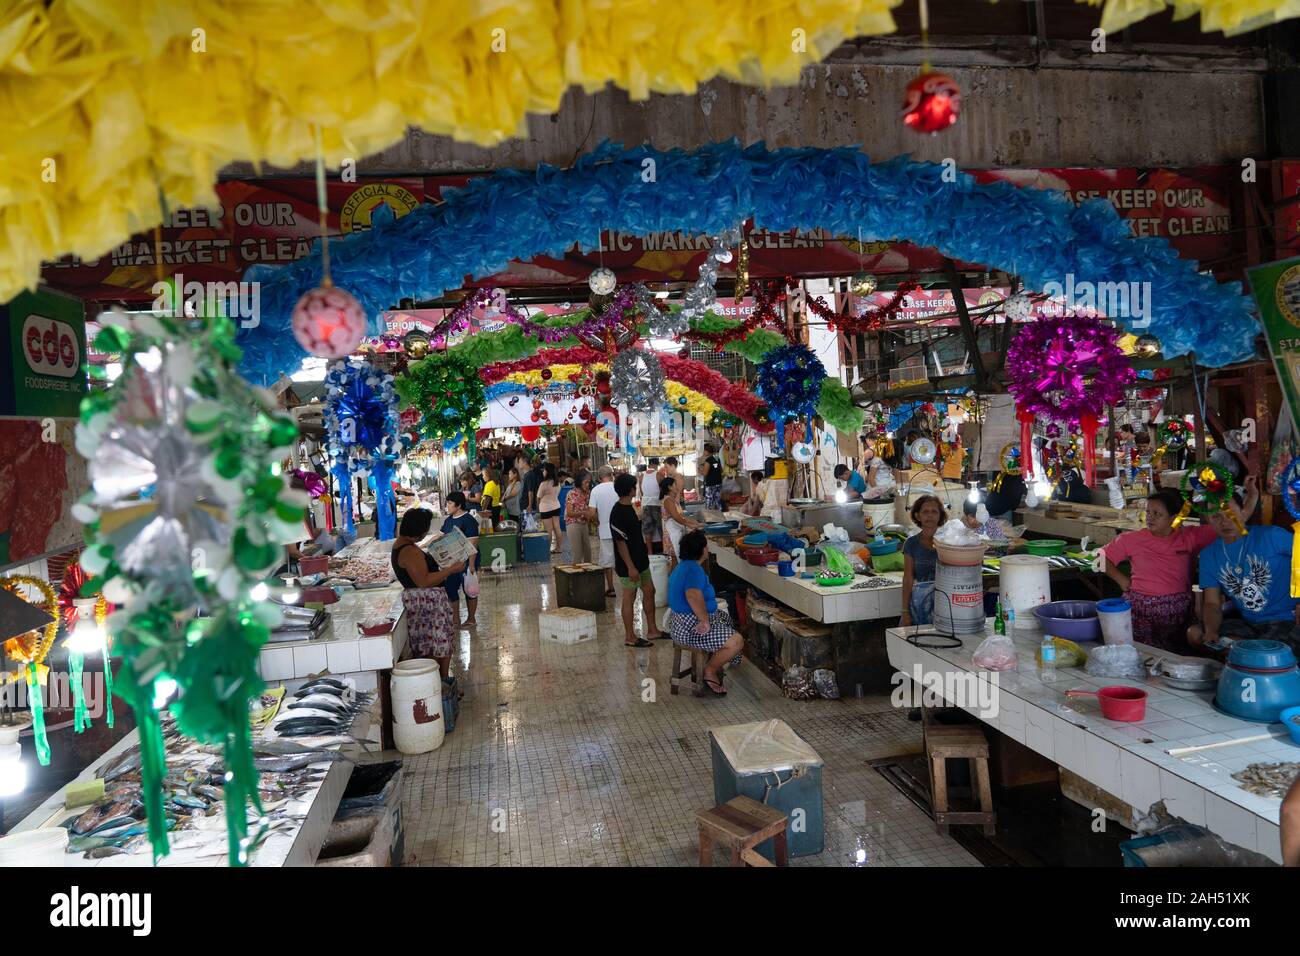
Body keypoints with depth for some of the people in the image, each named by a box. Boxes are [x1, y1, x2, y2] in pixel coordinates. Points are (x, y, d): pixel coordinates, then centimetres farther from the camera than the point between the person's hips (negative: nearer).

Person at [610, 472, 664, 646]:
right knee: (629, 598, 1)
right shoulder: (618, 513, -22)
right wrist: (630, 567, -23)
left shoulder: (628, 507, 8)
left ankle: (652, 630, 27)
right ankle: (630, 637, 12)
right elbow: (620, 542, -23)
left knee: (649, 591, 15)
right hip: (629, 564, -10)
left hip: (640, 560, 10)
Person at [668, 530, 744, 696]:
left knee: (727, 618, 27)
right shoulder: (694, 569, -22)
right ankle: (710, 672, 0)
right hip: (691, 629, -11)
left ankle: (713, 663, 25)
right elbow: (693, 595, -40)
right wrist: (705, 621, -29)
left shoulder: (683, 565, 11)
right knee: (736, 641, -19)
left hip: (684, 623, 11)